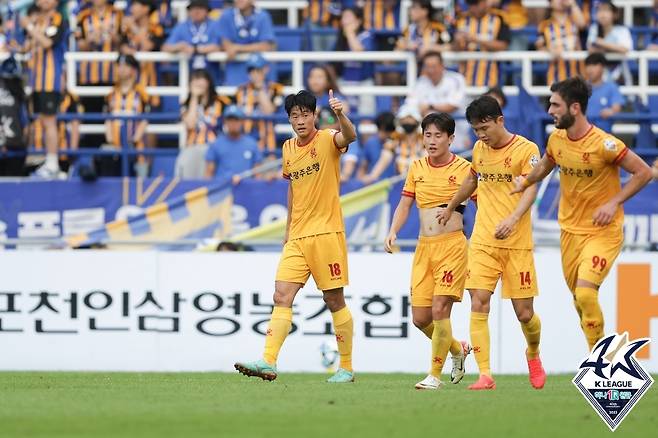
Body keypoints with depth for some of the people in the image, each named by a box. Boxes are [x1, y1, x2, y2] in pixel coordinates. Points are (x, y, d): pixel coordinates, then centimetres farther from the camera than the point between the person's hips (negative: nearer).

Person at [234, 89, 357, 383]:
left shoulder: (327, 141, -7)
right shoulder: (288, 148, 12)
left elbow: (349, 137, -30)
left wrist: (340, 115, -50)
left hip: (326, 232, -6)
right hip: (297, 236, 6)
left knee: (334, 300, 1)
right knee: (282, 296, -7)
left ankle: (346, 367, 11)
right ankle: (268, 362, -14)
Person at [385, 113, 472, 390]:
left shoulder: (464, 169, -3)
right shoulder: (417, 168, 11)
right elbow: (405, 204, 12)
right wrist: (393, 231, -4)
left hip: (452, 245, -5)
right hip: (424, 247, 5)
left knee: (439, 309, -15)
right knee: (420, 317, 3)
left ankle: (435, 375, -6)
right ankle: (457, 350, 30)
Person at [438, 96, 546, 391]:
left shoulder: (526, 149, -6)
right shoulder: (479, 149, 11)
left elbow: (531, 189, -17)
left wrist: (513, 218, -35)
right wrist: (451, 208, 46)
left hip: (517, 243, -4)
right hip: (483, 241, 4)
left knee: (524, 313, 0)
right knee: (478, 305, -12)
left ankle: (533, 353, 33)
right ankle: (485, 375, -13)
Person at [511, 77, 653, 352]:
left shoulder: (604, 144, -21)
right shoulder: (556, 139, 0)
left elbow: (644, 173, -15)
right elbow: (544, 167, 22)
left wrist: (614, 202, -19)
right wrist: (524, 183, 7)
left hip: (603, 231, -7)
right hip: (570, 229, 7)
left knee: (585, 293, -23)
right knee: (579, 299, 11)